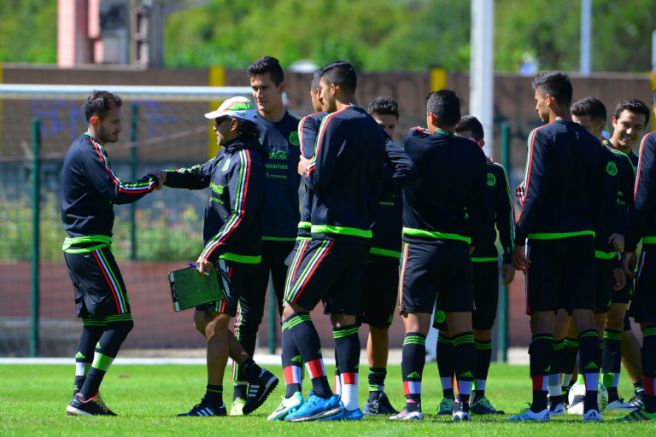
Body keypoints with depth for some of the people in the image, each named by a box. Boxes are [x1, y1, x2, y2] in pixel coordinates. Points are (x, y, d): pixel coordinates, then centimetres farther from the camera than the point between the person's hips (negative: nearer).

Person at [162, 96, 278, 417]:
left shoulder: (245, 162, -17)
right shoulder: (227, 156, 13)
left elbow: (241, 217, -23)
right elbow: (200, 175, 26)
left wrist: (210, 253, -23)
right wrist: (165, 177, 6)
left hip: (234, 258, -10)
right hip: (220, 255, 10)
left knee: (215, 325, -6)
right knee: (203, 321, 13)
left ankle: (213, 402, 0)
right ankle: (257, 377, 15)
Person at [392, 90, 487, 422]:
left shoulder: (414, 145, -6)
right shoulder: (473, 153, 4)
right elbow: (479, 203, 7)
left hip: (420, 245, -3)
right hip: (459, 247, 3)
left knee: (415, 323, -3)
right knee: (461, 325, 6)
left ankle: (412, 403, -11)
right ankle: (463, 403, 4)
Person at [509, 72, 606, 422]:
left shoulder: (543, 137, -8)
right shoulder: (590, 142, 10)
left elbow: (535, 194, -13)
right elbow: (599, 198, 11)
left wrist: (519, 240, -9)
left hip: (547, 236, -5)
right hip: (583, 236, 5)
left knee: (542, 317, -1)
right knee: (584, 315, 4)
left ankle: (539, 404, -1)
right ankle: (592, 402, -2)